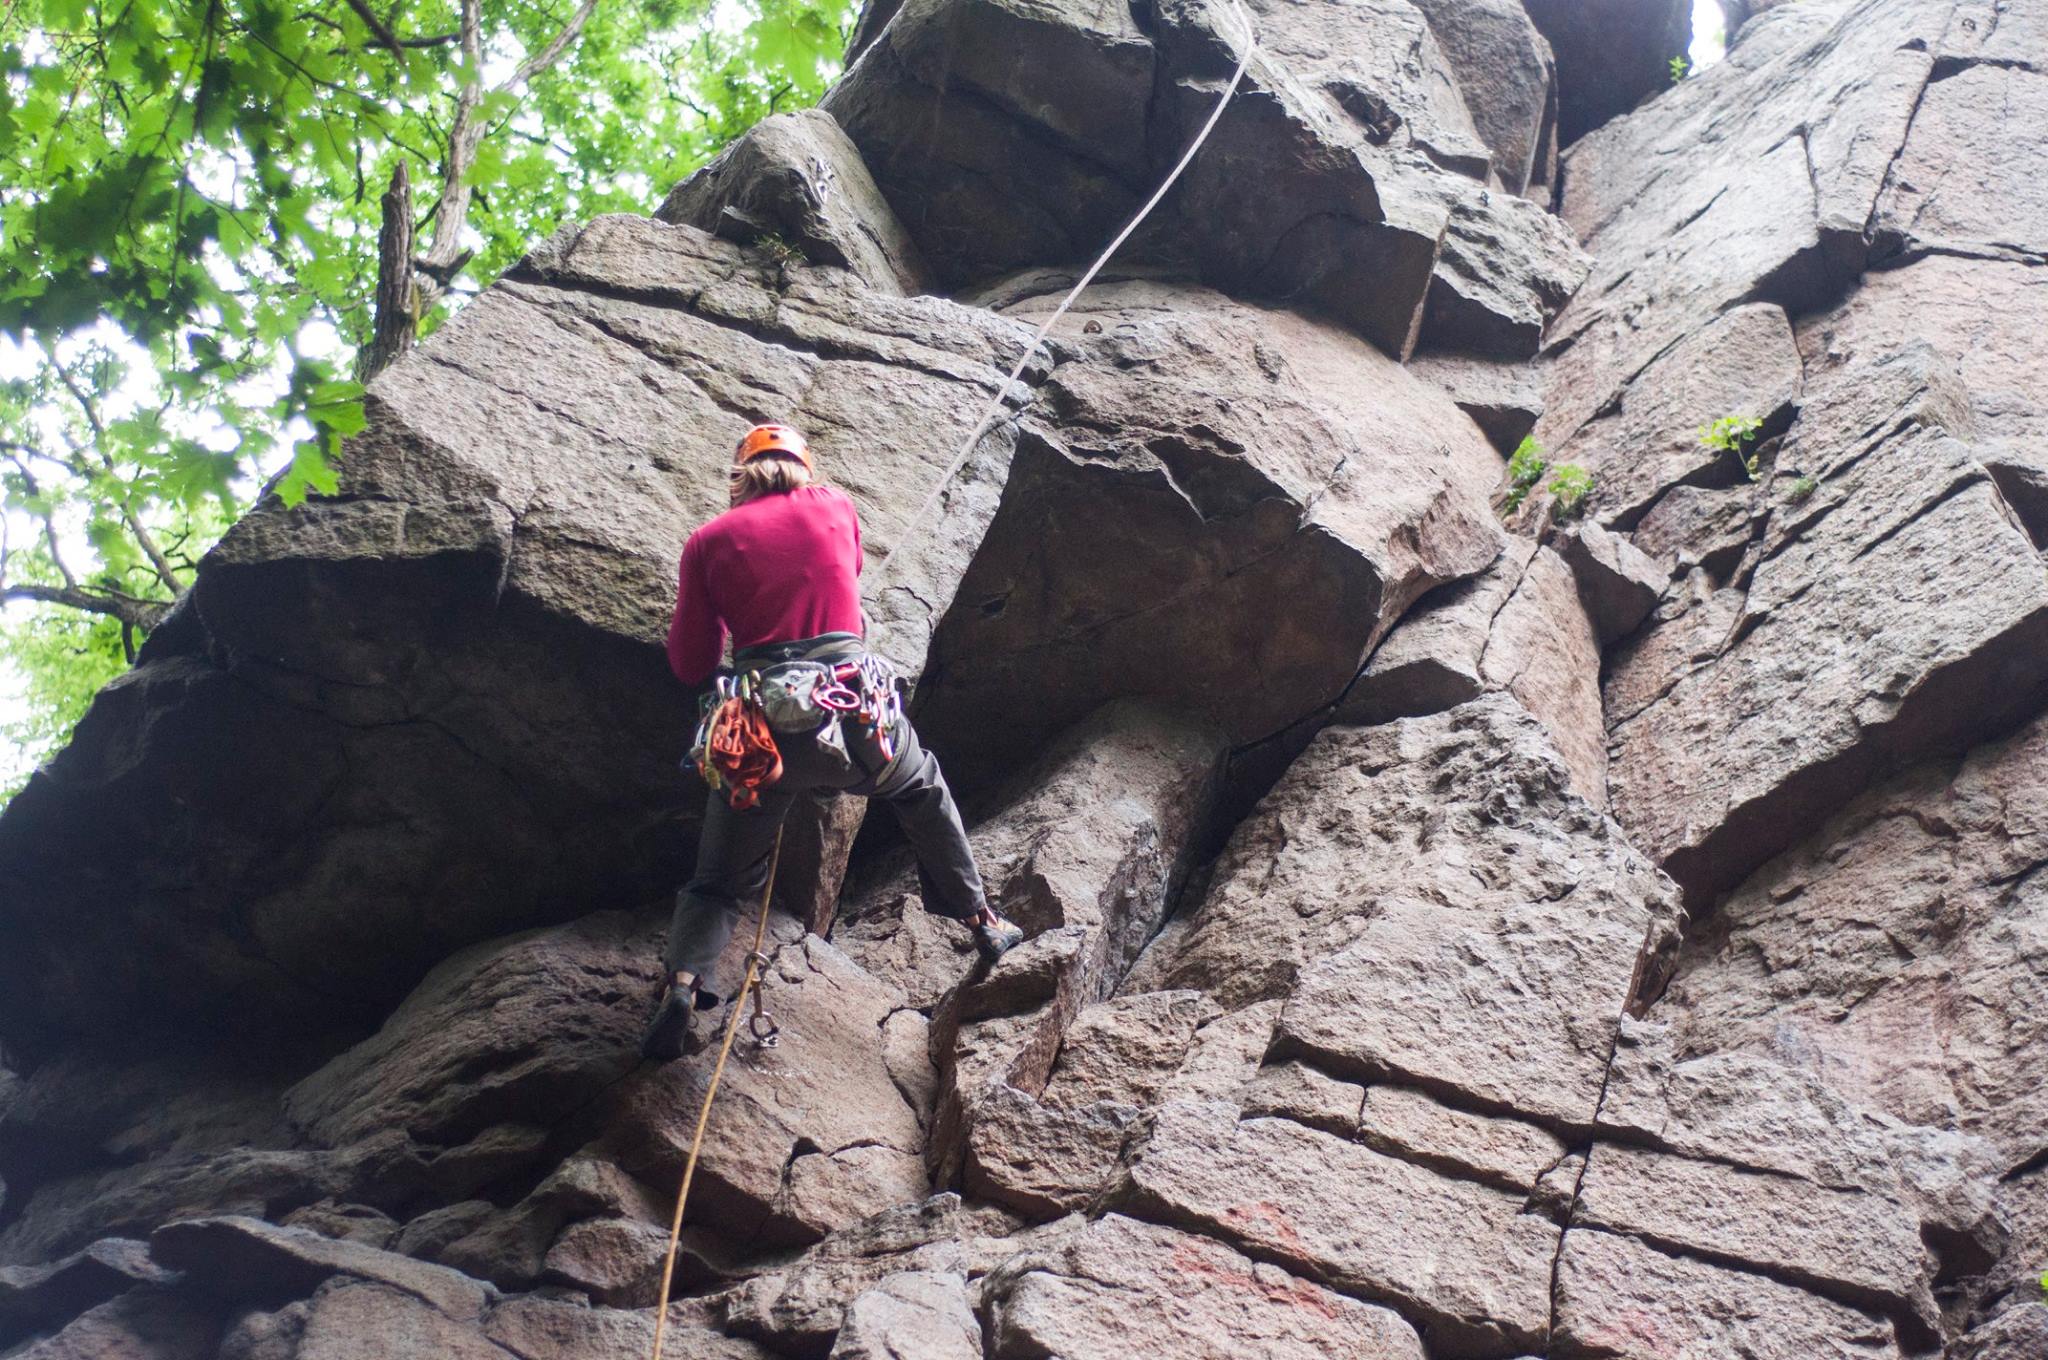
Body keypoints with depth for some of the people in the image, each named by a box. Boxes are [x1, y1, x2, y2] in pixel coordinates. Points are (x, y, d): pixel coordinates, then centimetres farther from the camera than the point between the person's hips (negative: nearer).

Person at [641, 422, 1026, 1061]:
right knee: (922, 791, 32)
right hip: (855, 712, 1)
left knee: (720, 879, 15)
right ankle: (980, 920, 35)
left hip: (759, 726, 0)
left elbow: (690, 665, 7)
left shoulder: (709, 541, 6)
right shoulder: (835, 506, 10)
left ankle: (682, 982, -9)